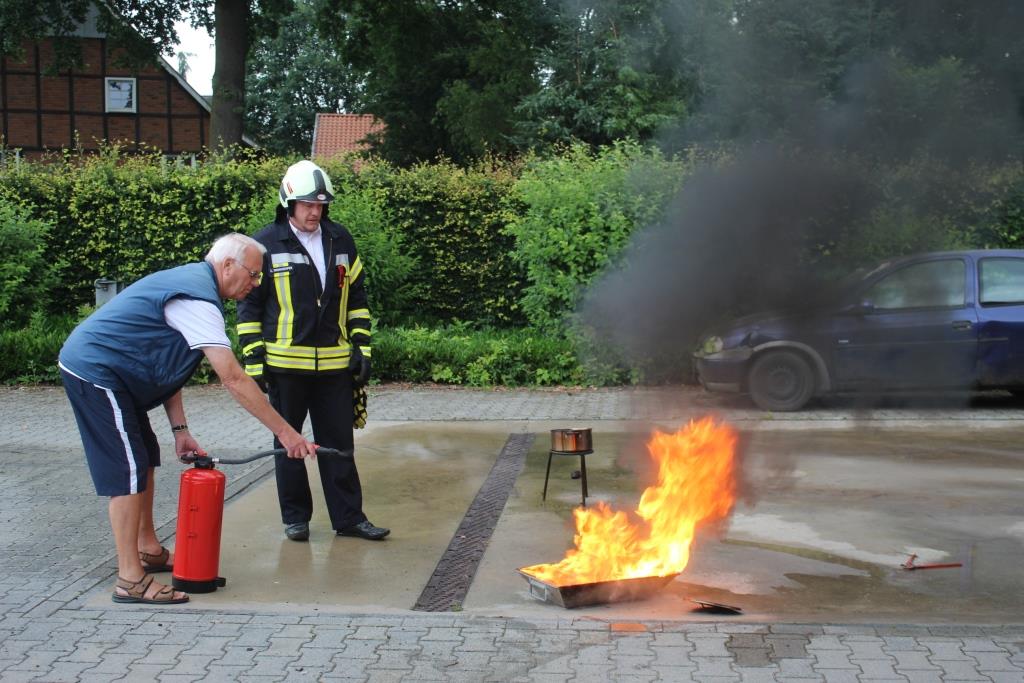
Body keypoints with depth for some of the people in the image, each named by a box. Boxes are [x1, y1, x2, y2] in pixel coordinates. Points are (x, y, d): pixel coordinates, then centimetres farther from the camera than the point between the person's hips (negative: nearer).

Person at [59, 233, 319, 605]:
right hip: (95, 371, -11)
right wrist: (285, 432, -26)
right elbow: (234, 379, -28)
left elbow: (168, 361, 12)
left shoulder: (189, 282, 10)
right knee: (129, 469, -11)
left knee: (145, 459, 17)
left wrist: (179, 428, 7)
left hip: (100, 370, 11)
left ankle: (149, 550, 29)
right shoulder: (198, 299, -22)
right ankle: (131, 580, -7)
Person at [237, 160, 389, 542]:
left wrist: (362, 349, 8)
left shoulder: (340, 241, 8)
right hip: (285, 364, -3)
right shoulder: (266, 245, -3)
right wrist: (253, 360, -5)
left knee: (339, 442, 7)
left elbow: (357, 298, 14)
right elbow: (249, 306, -1)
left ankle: (348, 517, 16)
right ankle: (295, 517, 21)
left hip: (334, 364, 3)